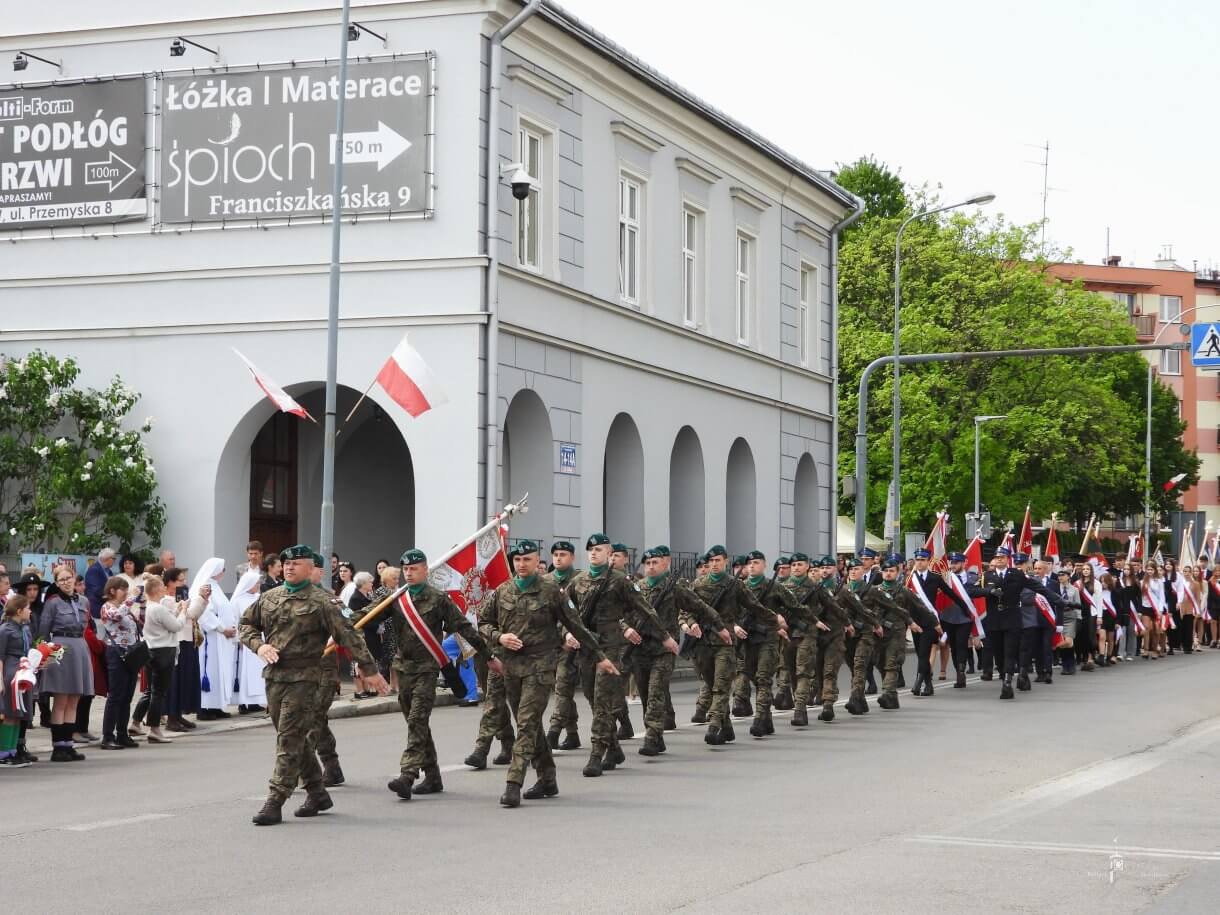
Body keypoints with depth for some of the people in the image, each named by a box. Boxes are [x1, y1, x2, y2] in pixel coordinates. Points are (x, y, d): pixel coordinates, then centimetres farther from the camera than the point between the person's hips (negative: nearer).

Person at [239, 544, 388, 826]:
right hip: (273, 676, 6)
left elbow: (347, 636, -7)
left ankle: (274, 803, -9)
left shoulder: (321, 602, -5)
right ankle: (317, 794, 25)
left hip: (303, 678, -6)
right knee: (295, 739, 13)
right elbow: (246, 623, 21)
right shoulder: (269, 598, 11)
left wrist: (370, 670, -9)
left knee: (290, 739, -9)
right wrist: (259, 645, -1)